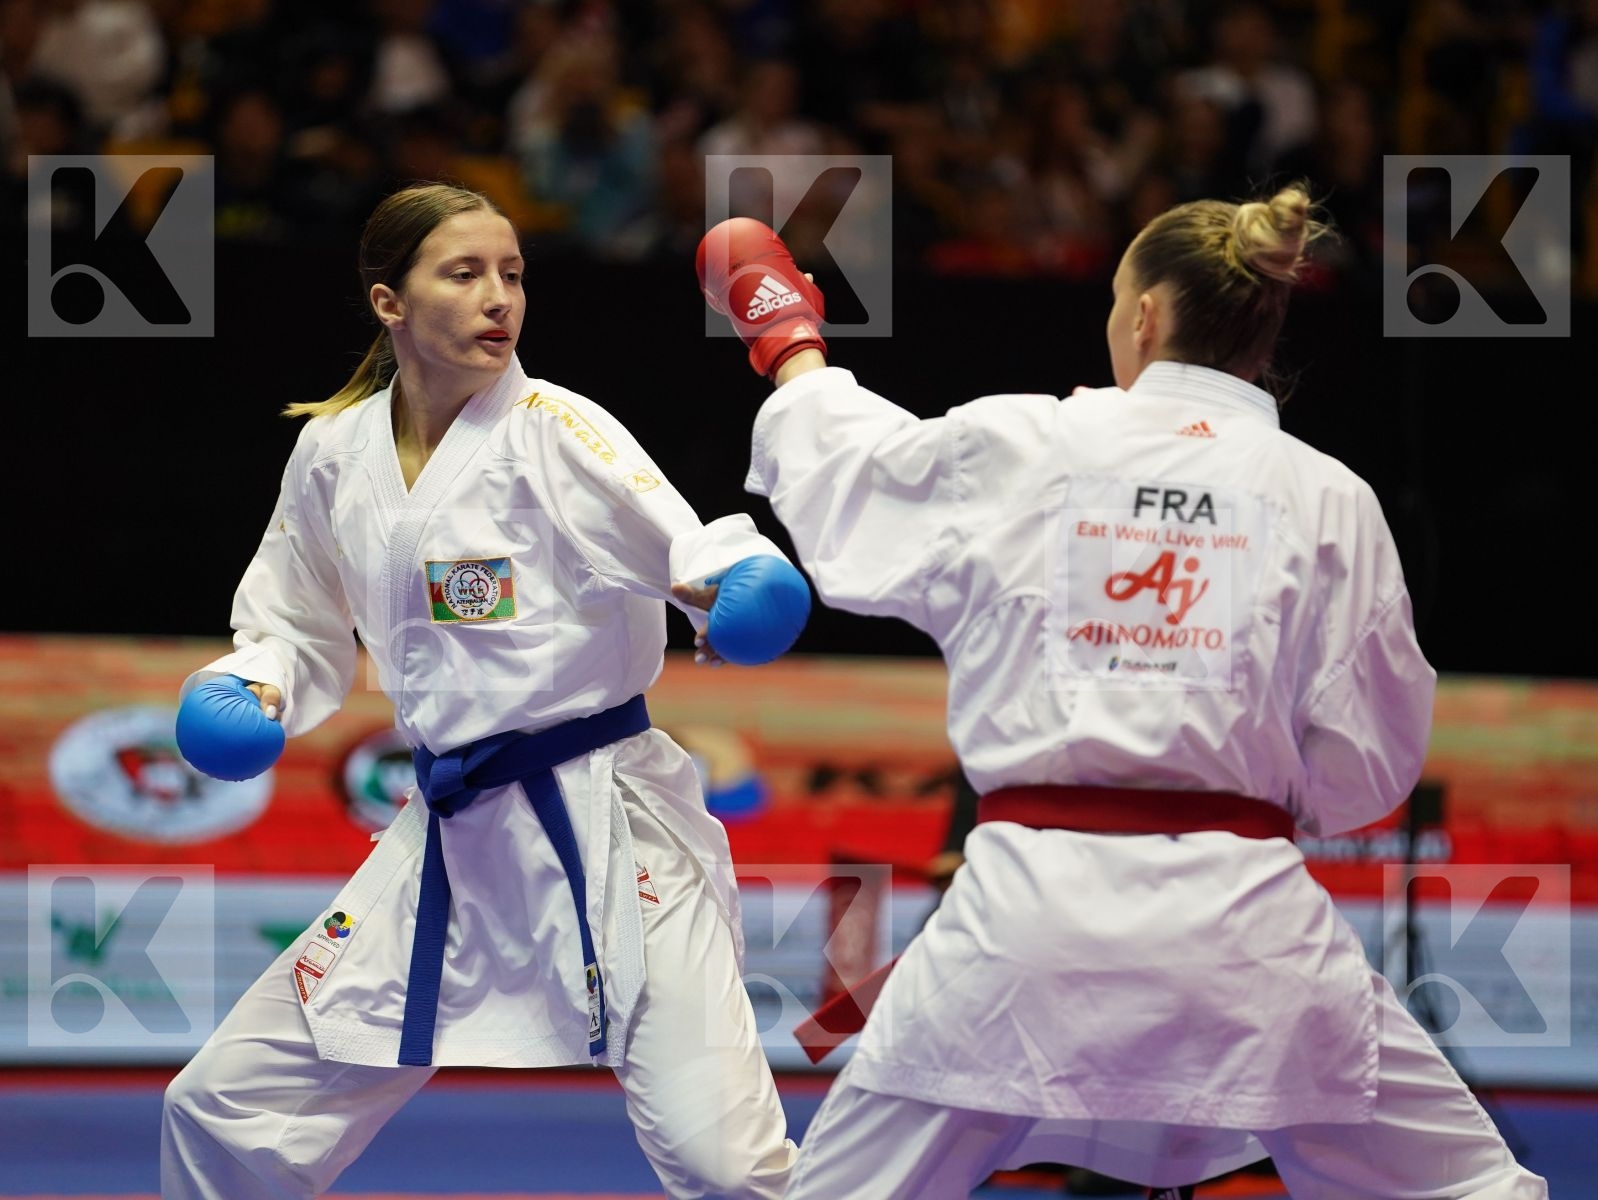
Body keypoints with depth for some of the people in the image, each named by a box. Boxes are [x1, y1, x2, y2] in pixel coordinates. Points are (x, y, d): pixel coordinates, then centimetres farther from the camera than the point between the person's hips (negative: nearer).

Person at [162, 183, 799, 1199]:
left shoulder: (556, 431, -11)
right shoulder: (335, 452, 4)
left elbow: (688, 551, -24)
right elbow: (297, 631, 18)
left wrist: (733, 593, -46)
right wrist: (248, 695, -3)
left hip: (604, 828, -5)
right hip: (453, 839, 5)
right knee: (223, 1109, 8)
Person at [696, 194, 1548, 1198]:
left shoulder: (1010, 450, 4)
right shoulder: (1327, 501, 2)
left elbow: (848, 481, 26)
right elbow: (1365, 764, 5)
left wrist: (790, 352, 46)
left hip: (1027, 917, 1)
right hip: (1245, 920, 0)